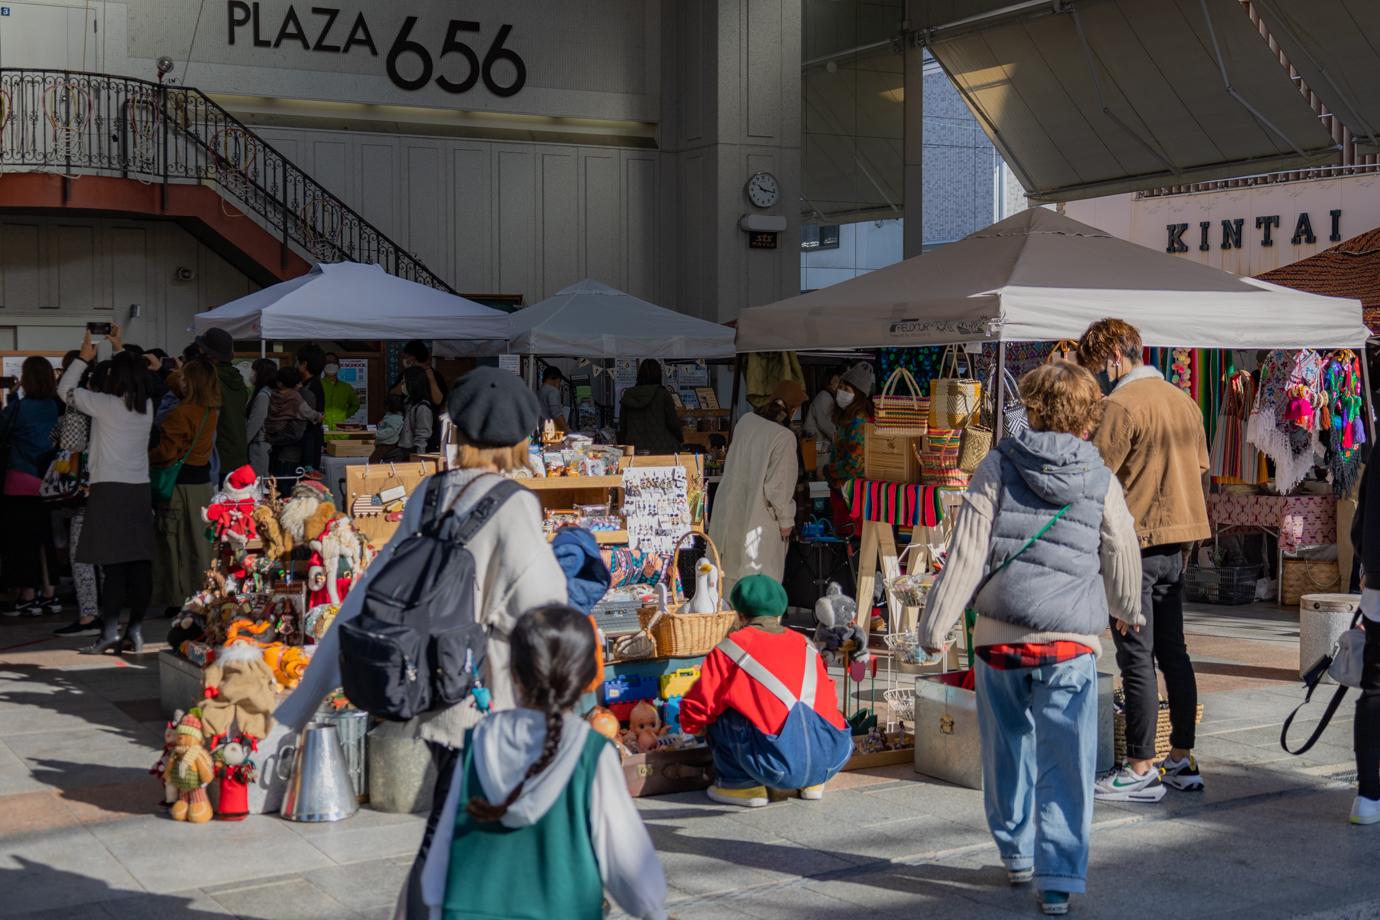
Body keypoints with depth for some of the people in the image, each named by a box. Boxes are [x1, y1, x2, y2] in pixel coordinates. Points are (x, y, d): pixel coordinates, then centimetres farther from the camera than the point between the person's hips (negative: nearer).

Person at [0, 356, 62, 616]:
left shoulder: (21, 406, -13)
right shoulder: (54, 406, 1)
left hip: (22, 480, -5)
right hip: (48, 477, 5)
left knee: (22, 539, 3)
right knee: (44, 538, 13)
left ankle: (28, 598, 4)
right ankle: (49, 596, 16)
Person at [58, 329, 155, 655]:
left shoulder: (106, 404, -7)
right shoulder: (147, 407, 8)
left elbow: (65, 389, 6)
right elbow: (132, 379, 30)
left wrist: (84, 358, 17)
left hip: (109, 490, -5)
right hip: (140, 490, 5)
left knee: (112, 564, -7)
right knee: (139, 563, 3)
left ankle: (110, 632, -8)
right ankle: (135, 630, 6)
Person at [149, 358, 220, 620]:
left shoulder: (181, 414, -17)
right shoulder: (212, 412, 4)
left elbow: (167, 450, -17)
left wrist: (145, 459, 1)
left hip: (181, 483, -7)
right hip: (203, 480, 7)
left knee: (176, 541, 1)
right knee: (201, 541, 11)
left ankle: (179, 599, 4)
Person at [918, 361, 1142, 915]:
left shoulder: (999, 468, -1)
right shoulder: (1101, 481, 2)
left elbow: (967, 552, -5)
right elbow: (1122, 559, 12)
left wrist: (936, 625, 0)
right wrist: (1127, 612, 33)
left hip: (1000, 636, 1)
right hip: (1070, 642, -1)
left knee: (1007, 753, 17)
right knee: (1065, 764, 2)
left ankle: (1017, 853, 30)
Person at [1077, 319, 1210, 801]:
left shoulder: (1121, 405, -14)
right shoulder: (1183, 400, 13)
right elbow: (1201, 474, 18)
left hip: (1134, 543, -8)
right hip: (1175, 544, 8)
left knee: (1137, 658, -4)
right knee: (1173, 652, 13)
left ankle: (1140, 770, 0)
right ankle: (1182, 760, 19)